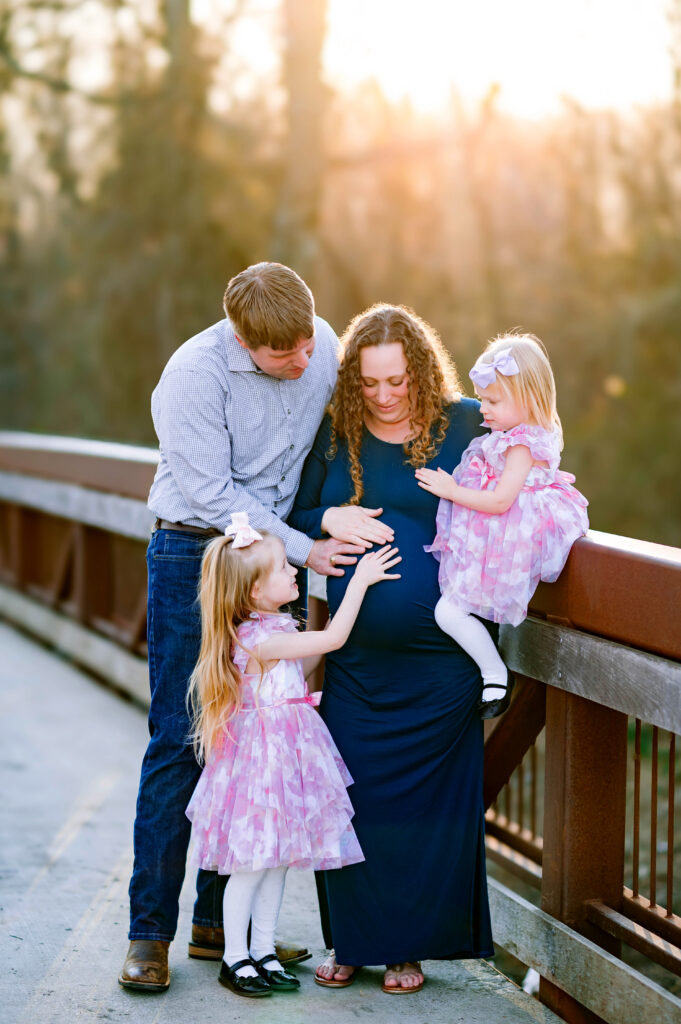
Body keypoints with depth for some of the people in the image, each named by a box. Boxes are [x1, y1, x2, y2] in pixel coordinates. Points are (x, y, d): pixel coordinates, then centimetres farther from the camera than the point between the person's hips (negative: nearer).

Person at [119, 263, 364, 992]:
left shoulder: (322, 344, -4)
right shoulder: (194, 374, -20)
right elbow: (212, 495, -18)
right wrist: (304, 550, -18)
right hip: (195, 557, -5)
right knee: (180, 740, -5)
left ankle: (221, 921, 17)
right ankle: (149, 932, 4)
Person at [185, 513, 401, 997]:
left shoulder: (274, 629, 8)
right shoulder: (259, 638, -23)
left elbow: (300, 667, 22)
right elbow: (334, 639, -24)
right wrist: (360, 579, -18)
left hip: (287, 755, 9)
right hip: (262, 756, -9)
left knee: (278, 857, 14)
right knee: (252, 862, 0)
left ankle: (264, 950, 23)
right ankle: (235, 958, 11)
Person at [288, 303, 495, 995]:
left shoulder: (465, 425, 0)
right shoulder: (335, 436, 7)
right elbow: (294, 518, 17)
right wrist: (328, 519, -6)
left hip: (440, 659, -2)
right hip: (355, 659, 3)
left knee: (428, 800, 2)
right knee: (353, 796, 4)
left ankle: (410, 946, 17)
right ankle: (354, 942, 20)